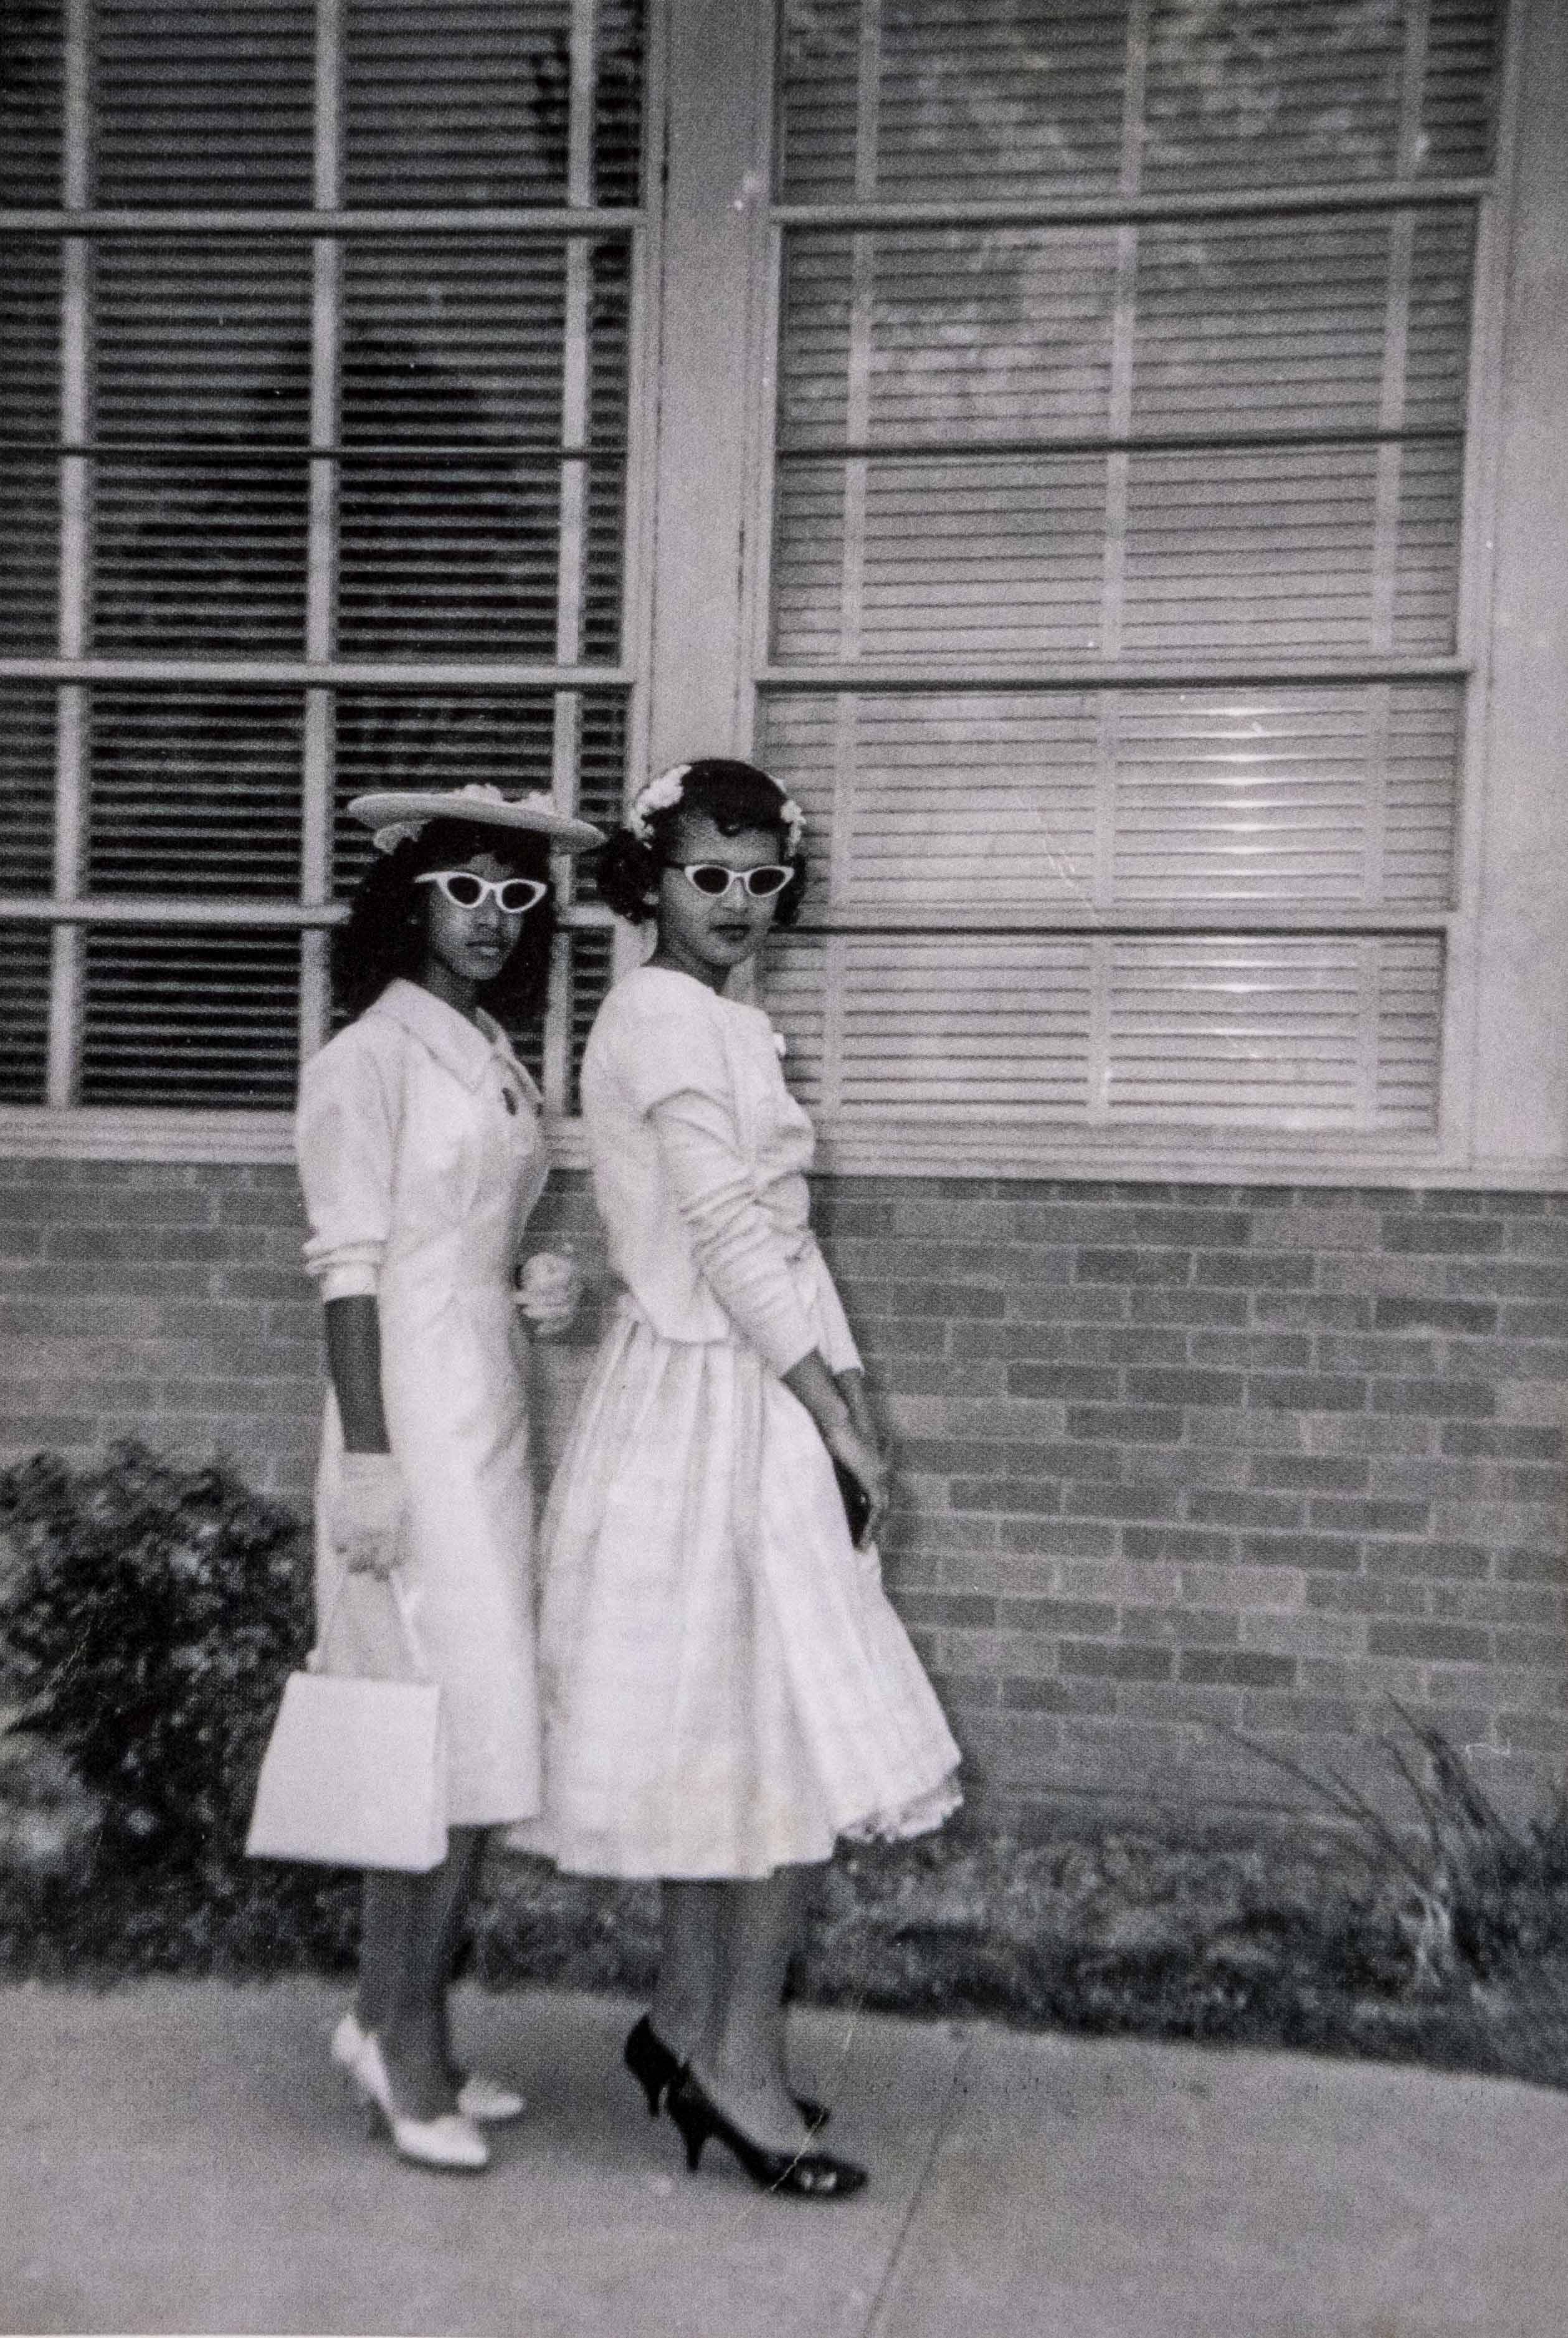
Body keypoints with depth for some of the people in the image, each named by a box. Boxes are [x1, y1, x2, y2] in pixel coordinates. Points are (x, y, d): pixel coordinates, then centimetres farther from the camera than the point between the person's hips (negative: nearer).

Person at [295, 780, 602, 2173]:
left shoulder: (493, 1056, 14)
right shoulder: (371, 1057, -9)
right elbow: (349, 1270, -13)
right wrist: (366, 1460, -17)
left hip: (495, 1404, 8)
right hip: (418, 1407, -8)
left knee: (465, 1731, 11)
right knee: (458, 1725, -5)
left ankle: (393, 2020, 23)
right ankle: (407, 2038, 10)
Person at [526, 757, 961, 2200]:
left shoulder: (725, 1026, 17)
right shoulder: (665, 1017, -13)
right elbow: (728, 1238, -18)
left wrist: (852, 1400, 6)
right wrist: (839, 1424, -15)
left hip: (752, 1406, 10)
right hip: (711, 1409, -10)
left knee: (729, 1738, 14)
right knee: (812, 1744, -5)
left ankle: (691, 2022, 25)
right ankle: (740, 2056, 6)